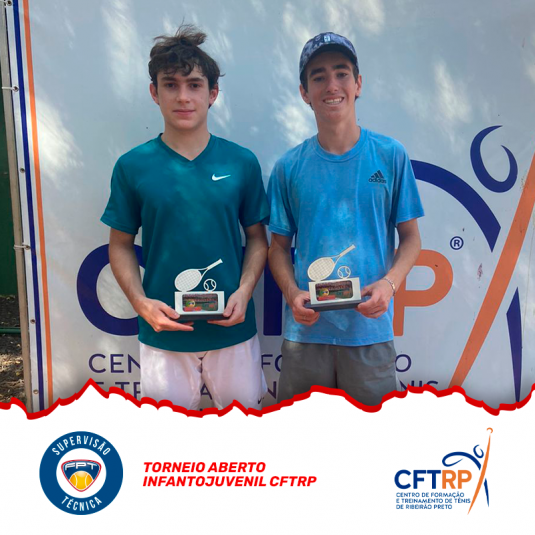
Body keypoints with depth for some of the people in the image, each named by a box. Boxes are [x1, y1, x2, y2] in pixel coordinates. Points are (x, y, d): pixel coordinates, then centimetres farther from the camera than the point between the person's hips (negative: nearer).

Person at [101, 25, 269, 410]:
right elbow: (121, 245, 3)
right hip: (163, 333, 0)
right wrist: (141, 302, -11)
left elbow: (257, 237, 4)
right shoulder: (132, 166, -3)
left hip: (233, 329, 1)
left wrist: (244, 292, -11)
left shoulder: (242, 162, -2)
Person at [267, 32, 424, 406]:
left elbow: (410, 238, 4)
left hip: (371, 329, 0)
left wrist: (389, 283, -14)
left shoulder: (391, 156, 1)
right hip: (306, 329, 1)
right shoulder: (289, 167, 3)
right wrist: (292, 293, -11)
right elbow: (280, 246, 7)